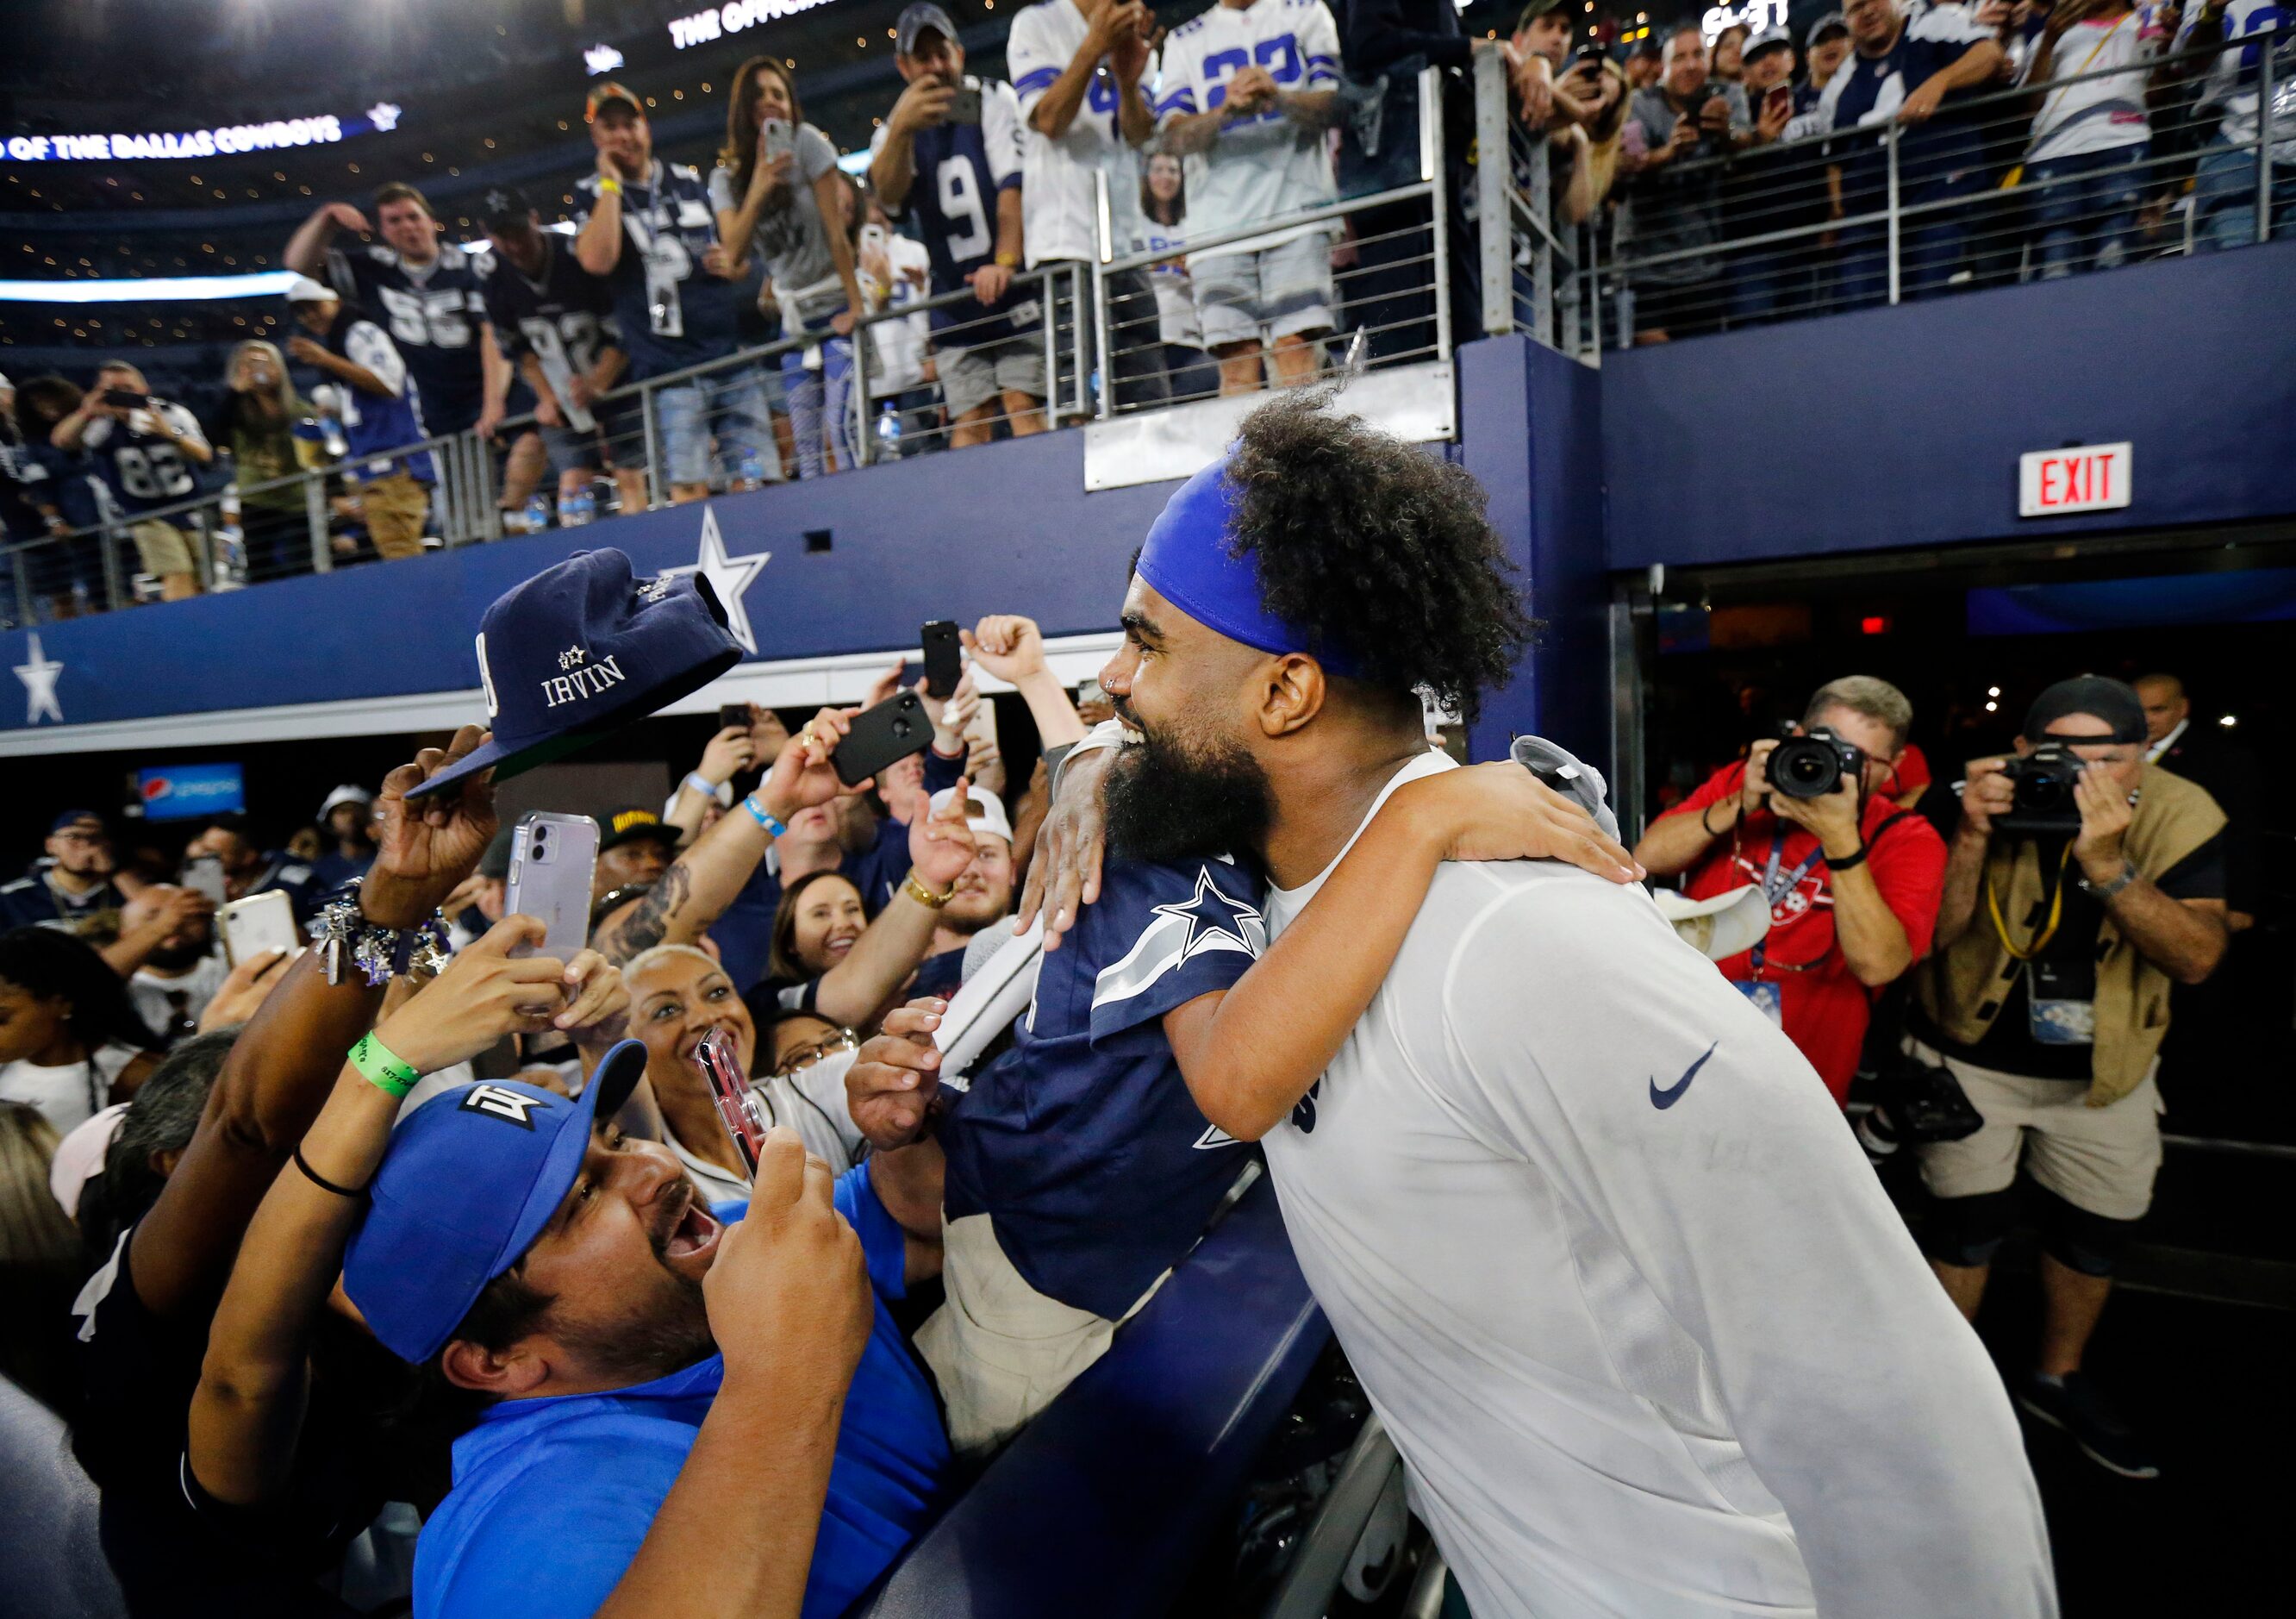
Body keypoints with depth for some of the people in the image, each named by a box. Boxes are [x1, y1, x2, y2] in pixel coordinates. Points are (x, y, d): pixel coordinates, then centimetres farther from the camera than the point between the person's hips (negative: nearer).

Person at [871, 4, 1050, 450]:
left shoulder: (993, 102, 2)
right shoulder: (893, 131, 9)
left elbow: (1014, 183, -12)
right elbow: (888, 194, -12)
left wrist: (1005, 262, -27)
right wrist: (900, 130, -32)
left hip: (1017, 290, -3)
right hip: (954, 305, 3)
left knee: (1023, 406, -15)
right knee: (969, 420, -5)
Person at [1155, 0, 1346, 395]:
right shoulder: (1184, 40, 20)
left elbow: (1338, 103, 5)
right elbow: (1172, 136, 7)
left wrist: (1280, 97, -15)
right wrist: (1224, 111, -13)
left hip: (1297, 213, -1)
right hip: (1220, 223, 1)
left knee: (1296, 349, -14)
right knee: (1236, 361, -8)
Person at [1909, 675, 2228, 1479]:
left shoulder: (2181, 815, -16)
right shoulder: (1986, 798, -21)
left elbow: (2198, 957, -24)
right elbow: (1931, 936, -25)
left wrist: (2106, 862, -37)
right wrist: (1975, 835, -38)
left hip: (2104, 1067, 3)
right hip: (1971, 1054, -3)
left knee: (2098, 1229, 16)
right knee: (1970, 1222, 0)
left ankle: (2058, 1378, 42)